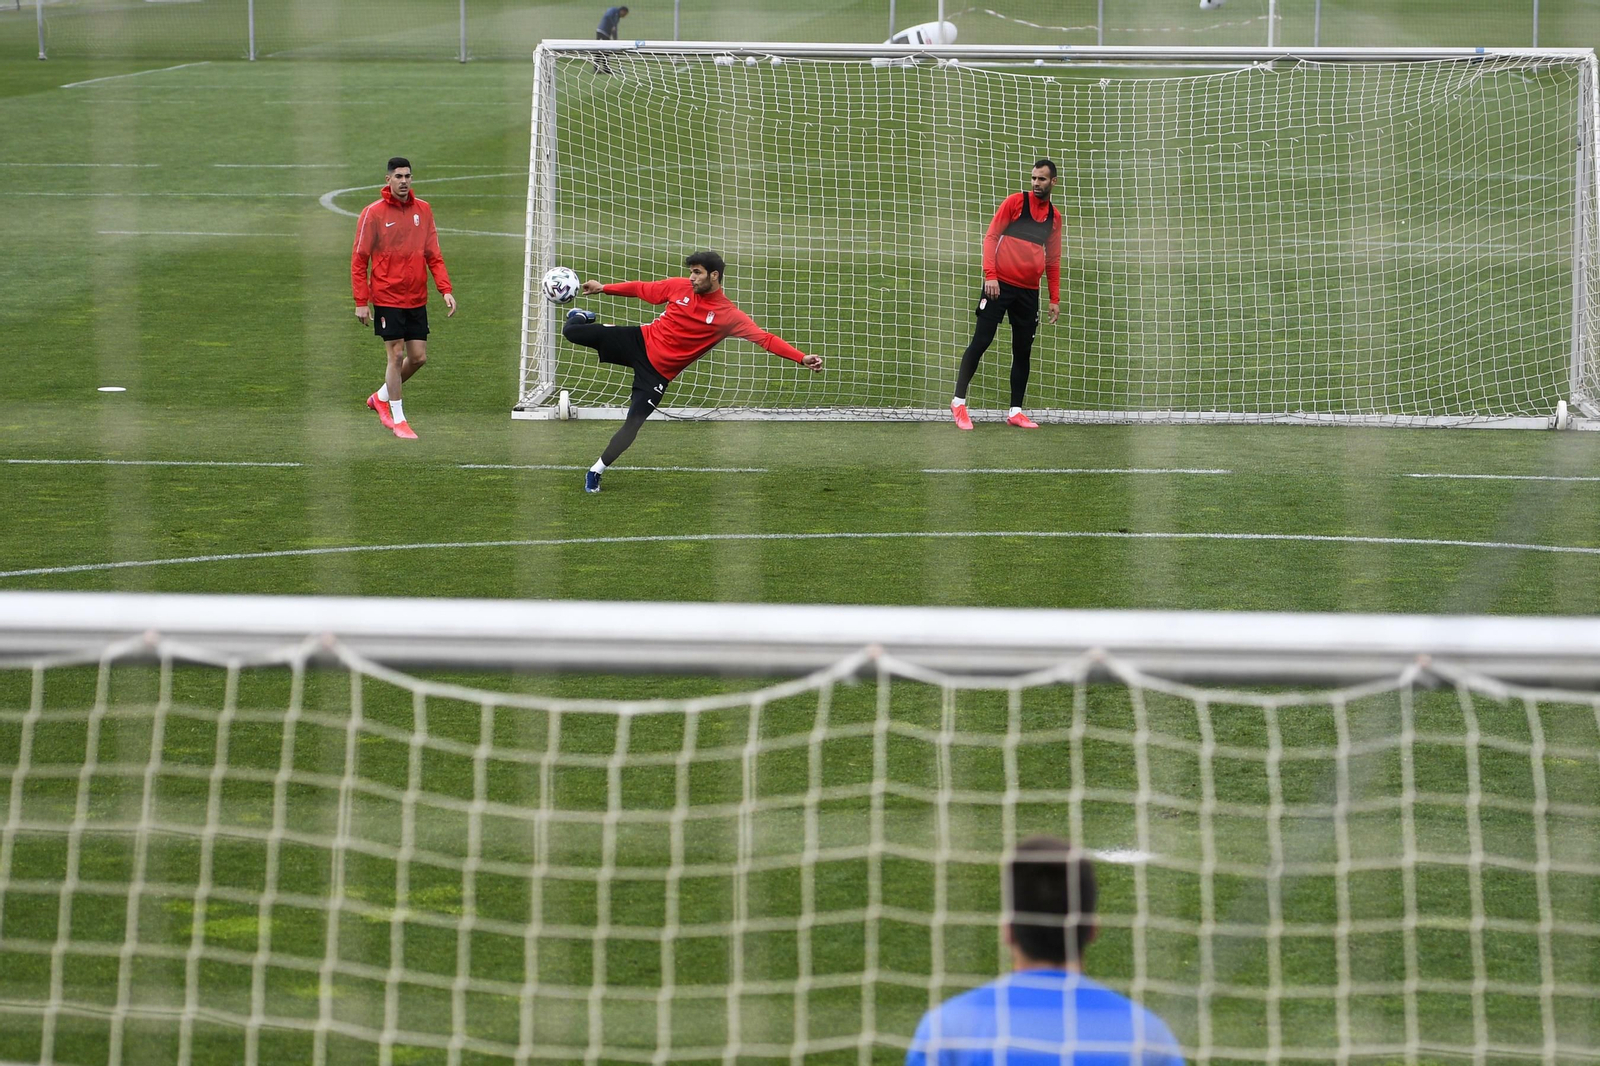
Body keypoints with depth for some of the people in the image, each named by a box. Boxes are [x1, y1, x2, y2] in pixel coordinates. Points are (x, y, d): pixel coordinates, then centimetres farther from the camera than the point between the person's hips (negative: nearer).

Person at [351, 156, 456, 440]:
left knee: (418, 357, 5)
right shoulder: (373, 213, -7)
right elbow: (359, 260, -5)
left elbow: (434, 255, 8)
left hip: (416, 299, 5)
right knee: (396, 355, -4)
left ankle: (381, 397, 29)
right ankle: (398, 420, 8)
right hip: (387, 298, -5)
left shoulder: (423, 210, 5)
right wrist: (361, 302, -10)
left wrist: (446, 289, -4)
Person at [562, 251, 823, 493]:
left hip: (658, 372, -2)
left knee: (633, 423, -13)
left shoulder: (729, 315, -12)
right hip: (640, 341, 2)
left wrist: (801, 358, -28)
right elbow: (643, 289, 10)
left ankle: (596, 471, 7)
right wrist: (603, 288, 11)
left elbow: (765, 338, -17)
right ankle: (581, 318, 35)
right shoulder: (680, 287, -4)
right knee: (573, 332, -7)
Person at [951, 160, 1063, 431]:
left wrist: (1055, 299, 11)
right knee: (981, 342, -6)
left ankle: (1015, 411, 10)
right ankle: (959, 401, 2)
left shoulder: (1054, 216, 11)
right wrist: (990, 275, -15)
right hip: (1000, 285, -4)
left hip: (1029, 291, 4)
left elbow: (1053, 260, 16)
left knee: (1023, 351, 4)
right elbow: (991, 237, -4)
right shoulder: (1015, 202, -2)